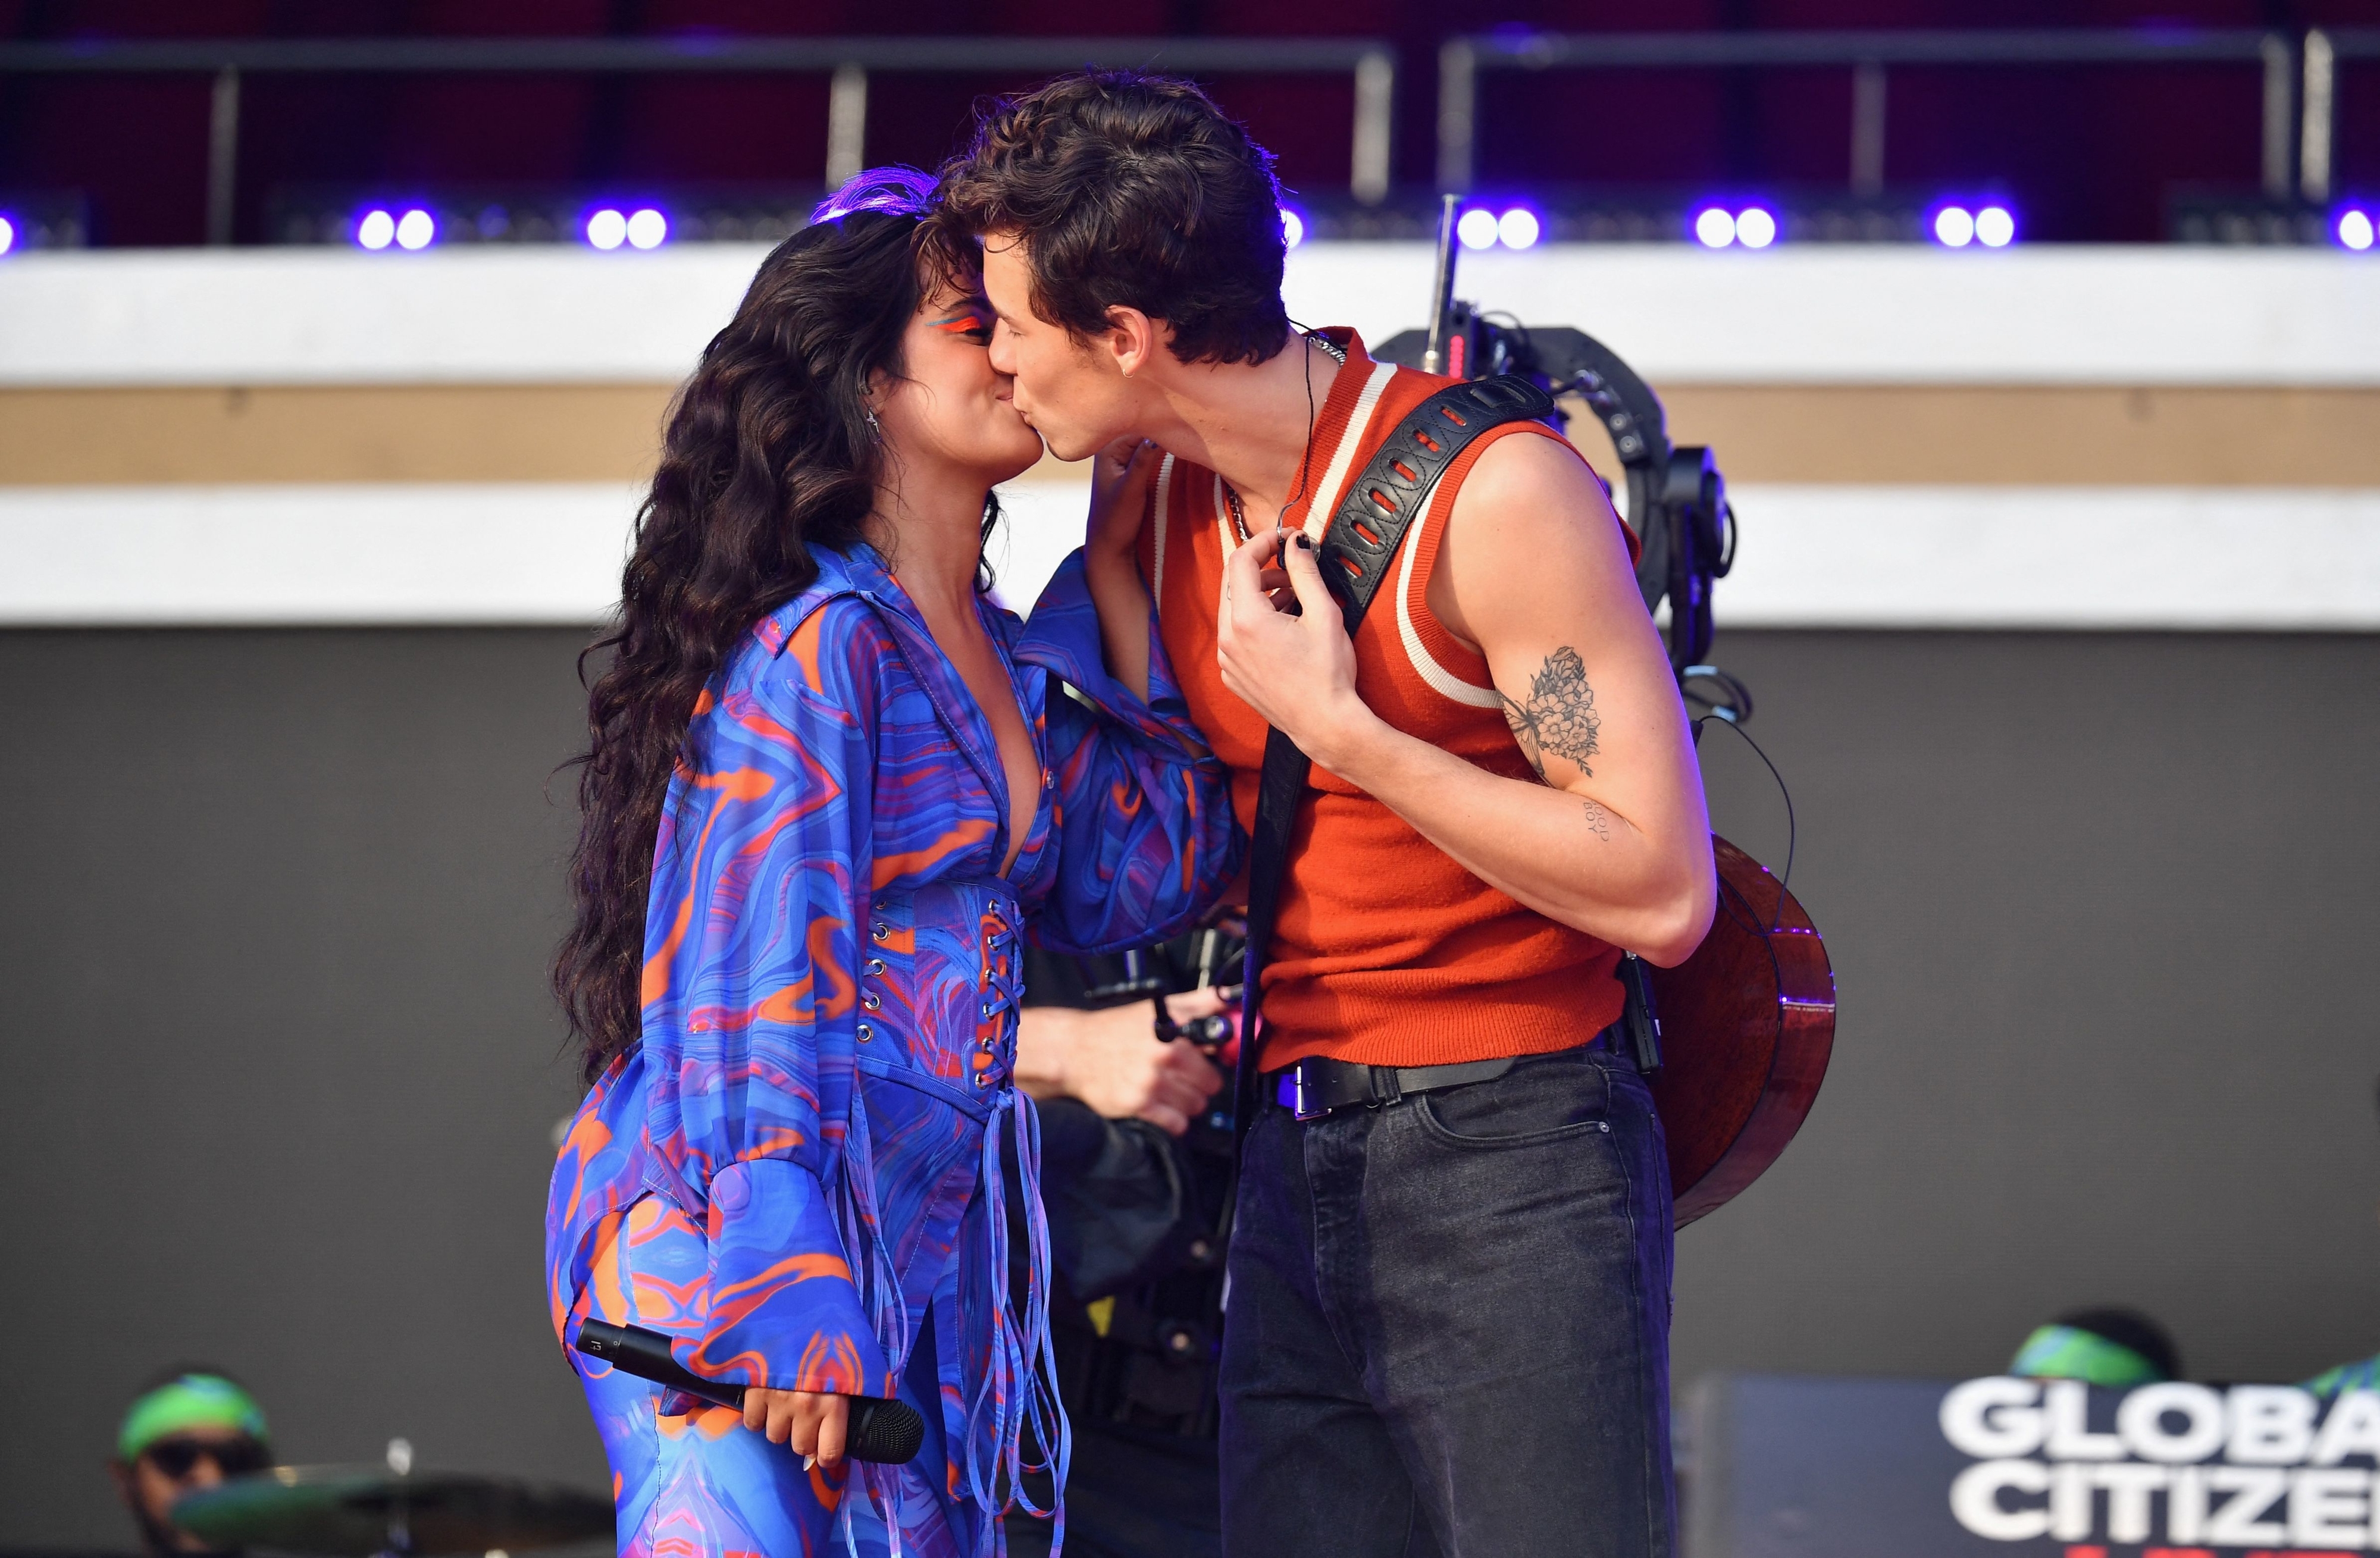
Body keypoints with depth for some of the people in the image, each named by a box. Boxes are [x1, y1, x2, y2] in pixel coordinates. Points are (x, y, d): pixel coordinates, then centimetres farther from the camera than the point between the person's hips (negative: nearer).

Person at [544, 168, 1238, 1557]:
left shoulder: (1001, 665, 17)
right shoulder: (818, 648, -9)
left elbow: (1144, 871, 9)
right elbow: (755, 989, -13)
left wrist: (1122, 568, 13)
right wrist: (788, 1303, -20)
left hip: (922, 1269, 8)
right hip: (731, 1255, -8)